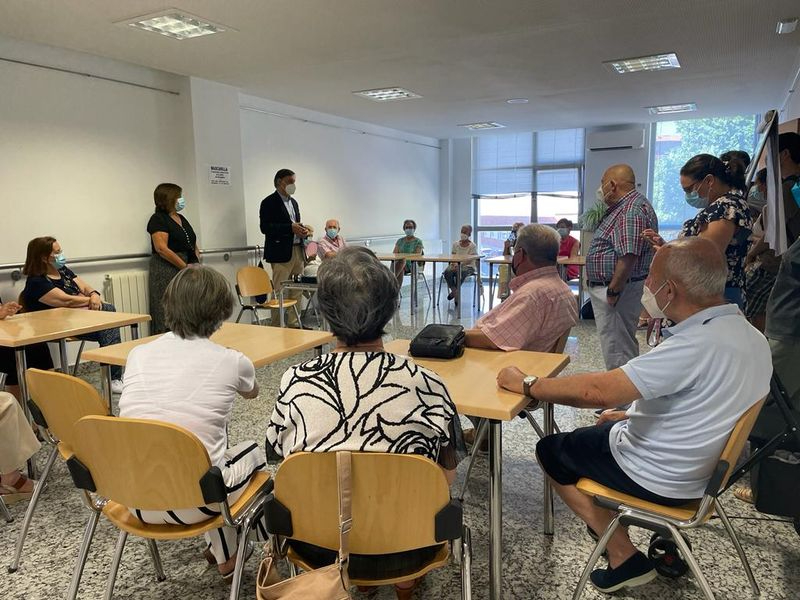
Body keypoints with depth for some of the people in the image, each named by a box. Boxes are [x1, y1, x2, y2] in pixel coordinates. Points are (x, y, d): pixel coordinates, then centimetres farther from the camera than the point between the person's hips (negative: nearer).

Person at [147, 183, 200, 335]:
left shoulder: (182, 219, 19)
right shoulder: (158, 219, -6)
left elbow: (194, 245, 22)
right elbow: (162, 248, -17)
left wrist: (197, 264, 4)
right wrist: (186, 267, -16)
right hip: (167, 274, -8)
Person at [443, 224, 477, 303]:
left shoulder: (472, 245, -2)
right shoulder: (455, 244, 11)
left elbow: (470, 260, -14)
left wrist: (460, 265, -31)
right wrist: (453, 264, -19)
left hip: (468, 266, -3)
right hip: (456, 265, 3)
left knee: (460, 272, -38)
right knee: (447, 272, -30)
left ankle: (454, 292, -15)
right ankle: (455, 292, -17)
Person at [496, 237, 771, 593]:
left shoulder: (696, 346, -33)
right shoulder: (751, 337, -4)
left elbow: (598, 391, -35)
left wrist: (526, 384, -21)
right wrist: (633, 414, 12)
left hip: (660, 478, -9)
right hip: (705, 466, 9)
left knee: (550, 450, 11)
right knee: (609, 423, 30)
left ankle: (623, 555, 10)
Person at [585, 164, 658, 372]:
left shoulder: (632, 209, -18)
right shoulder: (622, 207, 16)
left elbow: (628, 256, -27)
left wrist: (613, 291, -24)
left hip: (614, 289, -11)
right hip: (609, 288, 11)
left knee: (617, 351, -5)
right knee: (625, 345, 19)